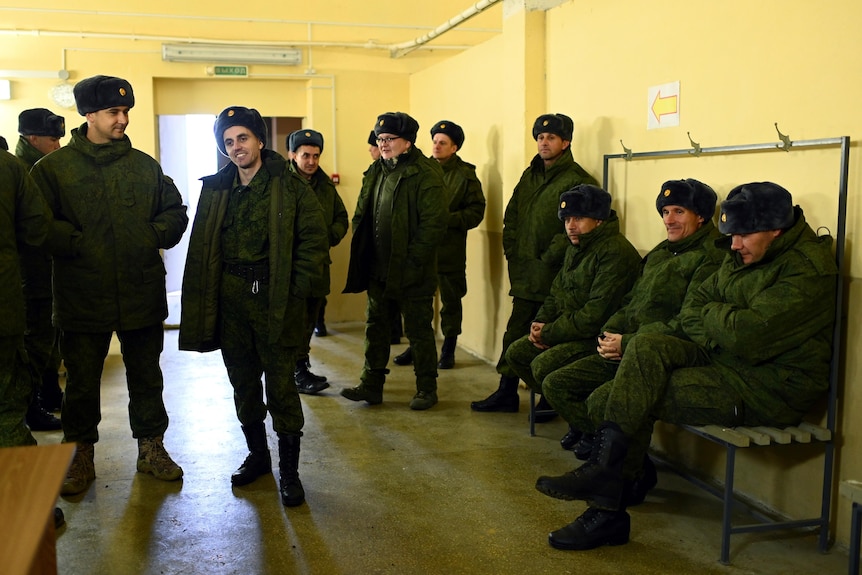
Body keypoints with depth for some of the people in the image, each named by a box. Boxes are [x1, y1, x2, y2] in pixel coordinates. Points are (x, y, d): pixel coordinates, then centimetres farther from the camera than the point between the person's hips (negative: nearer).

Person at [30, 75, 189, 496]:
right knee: (81, 383, 9)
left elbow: (176, 212, 13)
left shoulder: (145, 166, 7)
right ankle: (80, 456, 27)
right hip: (82, 299, -2)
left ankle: (151, 448, 29)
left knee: (146, 376, 13)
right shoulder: (54, 167, -2)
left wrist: (155, 237, -2)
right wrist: (77, 244, -15)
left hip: (143, 295, 2)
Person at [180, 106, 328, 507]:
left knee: (281, 386, -1)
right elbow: (201, 248, 9)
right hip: (230, 301, 5)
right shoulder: (215, 190, 9)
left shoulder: (290, 187, -3)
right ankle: (257, 455, 32)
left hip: (275, 301, -4)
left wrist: (295, 291, -11)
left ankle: (289, 470, 12)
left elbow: (315, 240, -5)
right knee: (243, 383, 14)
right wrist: (201, 303, 2)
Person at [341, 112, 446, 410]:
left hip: (412, 272, -7)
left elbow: (433, 223, -19)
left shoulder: (424, 174, -13)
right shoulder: (376, 172, 12)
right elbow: (361, 215, 17)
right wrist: (362, 256, 7)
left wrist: (412, 261, -20)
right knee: (376, 326, 13)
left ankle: (427, 389, 18)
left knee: (418, 330, 5)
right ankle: (371, 385, 24)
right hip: (378, 270, 8)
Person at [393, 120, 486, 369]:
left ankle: (448, 351, 21)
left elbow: (476, 211, -7)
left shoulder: (465, 174, -3)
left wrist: (446, 219, -17)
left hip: (450, 250, -3)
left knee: (450, 302, 8)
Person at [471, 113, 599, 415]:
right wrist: (512, 251, 7)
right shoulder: (530, 175, 15)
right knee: (515, 332, 12)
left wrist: (548, 259, -17)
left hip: (554, 276, -7)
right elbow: (511, 216, 19)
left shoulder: (577, 180, -9)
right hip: (524, 274, 7)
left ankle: (549, 400, 14)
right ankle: (506, 392, 23)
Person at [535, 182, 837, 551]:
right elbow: (691, 312, 11)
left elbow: (749, 336, -26)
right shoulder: (742, 257, 12)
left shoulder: (809, 271, -16)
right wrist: (724, 327, -9)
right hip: (726, 364, 9)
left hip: (772, 389, -9)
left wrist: (713, 313, -6)